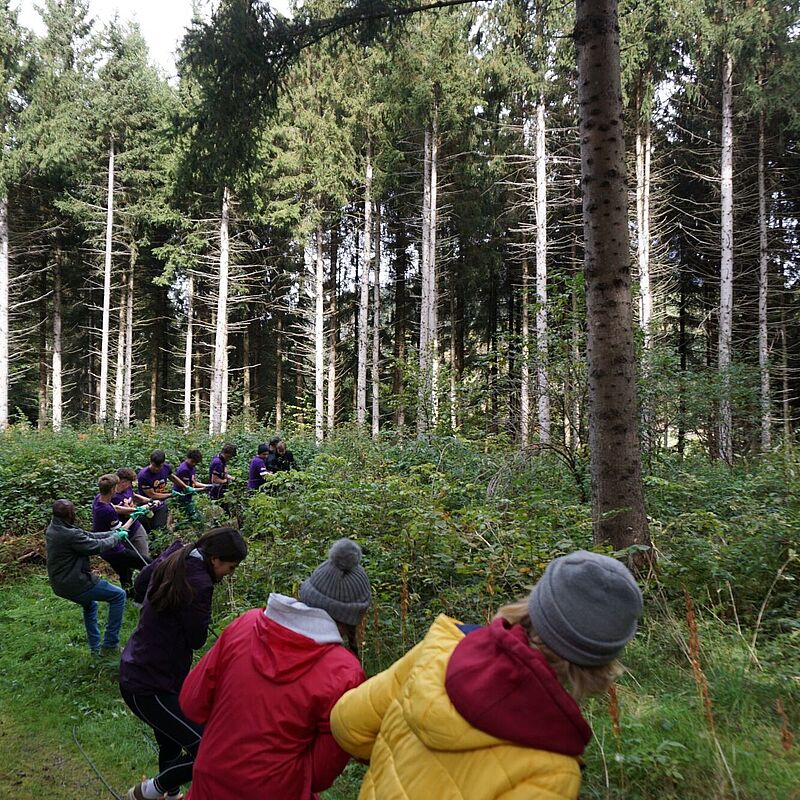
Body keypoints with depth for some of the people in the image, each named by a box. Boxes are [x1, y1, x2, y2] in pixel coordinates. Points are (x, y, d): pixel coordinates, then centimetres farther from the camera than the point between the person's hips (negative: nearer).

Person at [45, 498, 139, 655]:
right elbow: (97, 546, -17)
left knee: (89, 605, 34)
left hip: (60, 584, 10)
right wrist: (116, 536, 1)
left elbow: (89, 536, 6)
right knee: (119, 595, 2)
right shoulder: (70, 535, -27)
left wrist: (115, 532, 7)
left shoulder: (53, 529, 3)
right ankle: (110, 644, 6)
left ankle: (95, 648, 40)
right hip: (75, 584, -10)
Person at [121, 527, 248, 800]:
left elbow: (139, 588, 18)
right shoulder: (199, 584, -27)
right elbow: (197, 640, -14)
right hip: (148, 687, -10)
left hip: (136, 671, 10)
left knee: (172, 747, 23)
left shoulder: (172, 560, -1)